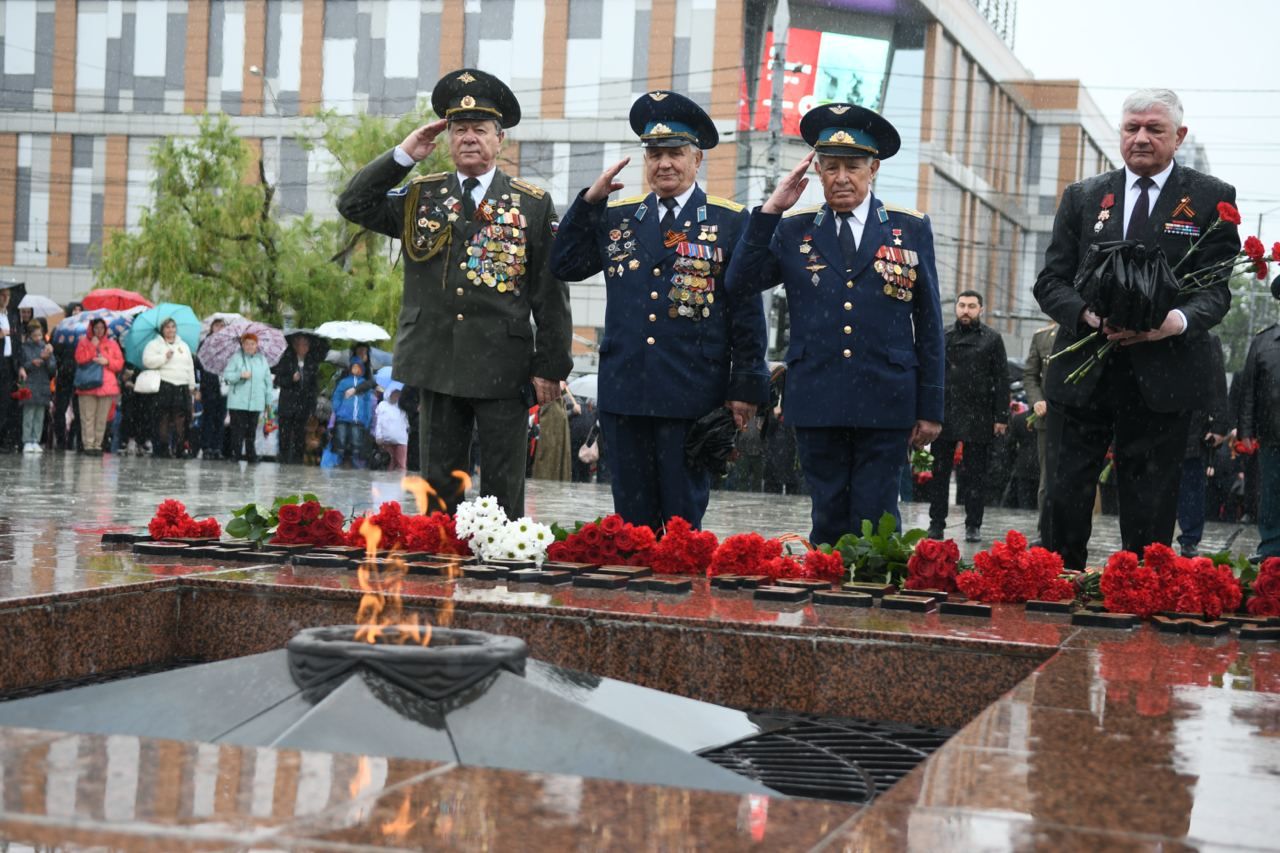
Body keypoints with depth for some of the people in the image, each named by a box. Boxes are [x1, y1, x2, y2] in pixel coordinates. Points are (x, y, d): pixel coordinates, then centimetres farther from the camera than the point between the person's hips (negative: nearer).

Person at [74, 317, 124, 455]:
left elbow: (120, 363, 9)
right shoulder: (84, 342, 9)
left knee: (102, 418, 1)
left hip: (107, 385, 2)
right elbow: (80, 359, -7)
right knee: (88, 417, -7)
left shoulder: (112, 343, 13)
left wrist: (107, 361, -8)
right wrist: (93, 346, -8)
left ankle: (98, 445, 6)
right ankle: (88, 445, -5)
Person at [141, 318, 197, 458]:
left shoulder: (184, 346, 22)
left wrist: (192, 385, 15)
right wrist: (165, 357, -11)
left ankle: (180, 448, -1)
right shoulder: (154, 344, 7)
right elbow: (147, 361, -8)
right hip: (163, 386, -4)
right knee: (163, 419, -6)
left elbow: (190, 366, 21)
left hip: (182, 387, 4)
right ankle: (162, 449, -4)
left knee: (180, 419, -3)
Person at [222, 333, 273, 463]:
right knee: (238, 429, -6)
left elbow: (268, 380, 14)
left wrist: (268, 400, 10)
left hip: (256, 402, 3)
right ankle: (236, 453, -3)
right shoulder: (236, 358, 4)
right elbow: (226, 375, -2)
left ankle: (251, 454, 11)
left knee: (252, 430, 5)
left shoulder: (262, 360, 13)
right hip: (238, 402, -3)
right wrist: (240, 375, -19)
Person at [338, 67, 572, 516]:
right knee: (439, 488, 9)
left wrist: (550, 366, -4)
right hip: (438, 367, 2)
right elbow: (353, 204, 4)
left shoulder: (533, 205, 3)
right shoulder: (420, 197, 11)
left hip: (504, 370, -2)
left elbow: (551, 293, 1)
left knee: (503, 491, 3)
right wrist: (403, 155, -1)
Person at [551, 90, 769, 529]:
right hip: (624, 395, 3)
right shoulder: (616, 218, 13)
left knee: (683, 522, 2)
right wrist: (590, 200, 4)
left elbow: (747, 311, 1)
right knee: (631, 521, 9)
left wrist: (746, 387, -4)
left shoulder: (731, 222, 2)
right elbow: (564, 266, 13)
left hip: (691, 397, -3)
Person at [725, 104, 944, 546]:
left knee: (875, 525, -2)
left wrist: (930, 408, 4)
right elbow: (740, 282, -3)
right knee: (828, 523, 7)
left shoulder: (911, 230, 7)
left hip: (885, 405, -1)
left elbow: (928, 324, 7)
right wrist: (771, 209, -7)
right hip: (818, 404, 1)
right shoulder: (794, 231, 9)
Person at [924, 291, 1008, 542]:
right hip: (945, 415, 2)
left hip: (977, 418, -2)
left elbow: (1001, 380, 2)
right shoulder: (944, 337, 10)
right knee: (939, 472, 3)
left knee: (976, 473, 3)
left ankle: (973, 525, 9)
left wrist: (1001, 417, -5)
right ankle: (936, 524, 9)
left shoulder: (991, 339, 4)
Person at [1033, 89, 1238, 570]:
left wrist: (1178, 321, -24)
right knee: (1065, 501, 3)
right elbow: (1050, 283, 7)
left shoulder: (1211, 199, 3)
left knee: (1150, 516, 4)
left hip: (1161, 380, -2)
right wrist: (1088, 315, -14)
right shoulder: (1081, 197, 11)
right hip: (1082, 373, 2)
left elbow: (1216, 290, -2)